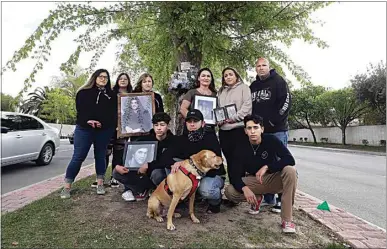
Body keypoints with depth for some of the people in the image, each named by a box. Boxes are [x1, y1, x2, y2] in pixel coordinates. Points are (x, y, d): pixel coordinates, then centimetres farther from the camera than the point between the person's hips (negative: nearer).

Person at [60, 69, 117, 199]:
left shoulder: (112, 95, 10)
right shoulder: (84, 92, 5)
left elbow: (113, 113, 5)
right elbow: (80, 110, -3)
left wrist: (102, 123, -11)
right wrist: (88, 121, -20)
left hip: (104, 131, 2)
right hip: (84, 129, -2)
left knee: (100, 157, 9)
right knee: (78, 157, -3)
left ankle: (100, 185, 17)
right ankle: (67, 187, 6)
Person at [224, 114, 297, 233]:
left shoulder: (271, 140, -17)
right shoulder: (241, 148, -13)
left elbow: (290, 159, -26)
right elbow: (235, 175, -16)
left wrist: (266, 167, -35)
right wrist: (244, 188, -36)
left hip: (274, 179, -1)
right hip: (254, 181, 2)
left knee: (290, 170, -33)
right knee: (230, 191, -22)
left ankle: (287, 219, -25)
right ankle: (257, 198, 10)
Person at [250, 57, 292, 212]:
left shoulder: (278, 81, 0)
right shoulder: (253, 86, 17)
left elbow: (286, 101, -11)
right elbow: (249, 106, 21)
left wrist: (275, 120, -16)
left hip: (277, 130, -6)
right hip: (259, 130, 6)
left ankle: (282, 200, 4)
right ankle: (268, 198, 19)